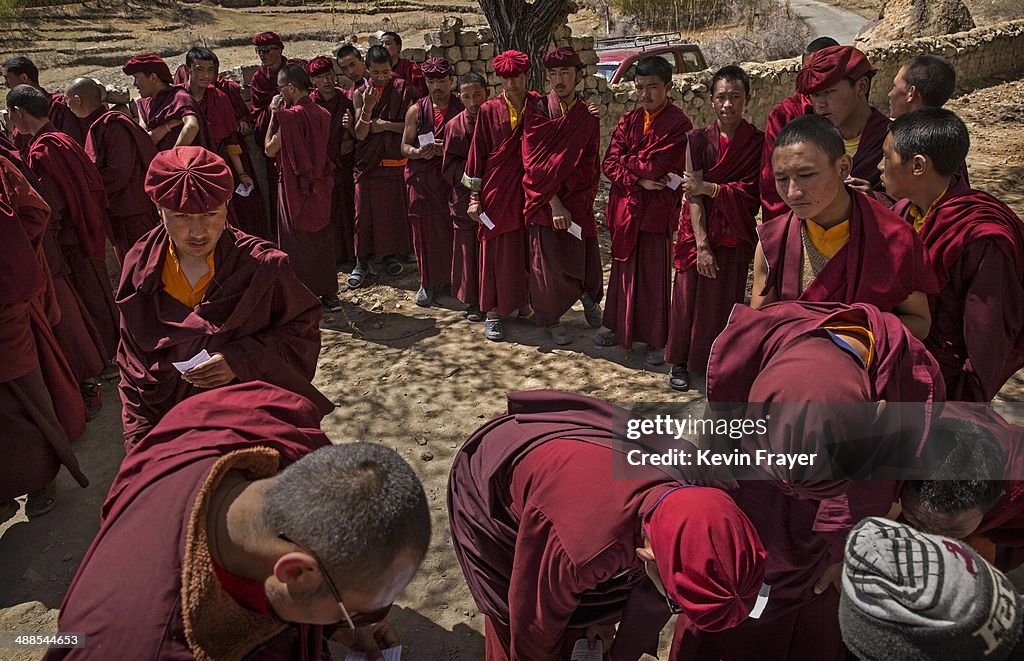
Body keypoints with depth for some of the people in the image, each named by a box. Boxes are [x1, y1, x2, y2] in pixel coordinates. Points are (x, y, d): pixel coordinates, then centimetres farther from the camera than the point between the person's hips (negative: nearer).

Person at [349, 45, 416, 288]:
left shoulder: (401, 90, -1)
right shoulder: (360, 94, 0)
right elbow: (360, 134, -7)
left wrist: (386, 125, -13)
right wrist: (367, 108, -22)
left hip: (395, 160, 0)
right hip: (368, 161, 0)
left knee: (393, 208, 6)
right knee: (364, 210, 1)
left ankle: (389, 254, 24)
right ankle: (362, 260, 10)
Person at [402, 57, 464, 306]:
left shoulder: (462, 109, 2)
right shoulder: (416, 110, 6)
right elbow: (404, 146, 9)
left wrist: (448, 148, -16)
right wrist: (418, 152, -13)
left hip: (451, 177, -1)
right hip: (422, 178, 2)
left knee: (452, 228, -2)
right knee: (424, 229, 5)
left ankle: (454, 276, 16)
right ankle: (429, 282, 19)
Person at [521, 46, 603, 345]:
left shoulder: (589, 119, 3)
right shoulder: (536, 113, -4)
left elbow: (590, 167, 1)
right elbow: (533, 163, -11)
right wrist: (554, 203, -18)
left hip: (578, 203, 2)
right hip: (543, 203, -2)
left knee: (583, 261, 2)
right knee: (548, 263, 5)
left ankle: (589, 296, 38)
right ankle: (549, 318, 29)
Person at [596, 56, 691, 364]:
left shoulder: (679, 125, -10)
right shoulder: (629, 120, 9)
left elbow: (654, 167, -20)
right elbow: (609, 164, -1)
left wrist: (625, 159, -4)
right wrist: (638, 179, -16)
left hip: (656, 211, -5)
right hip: (624, 208, 6)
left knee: (654, 276, 3)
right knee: (623, 270, 15)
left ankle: (658, 340, 17)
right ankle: (620, 327, 31)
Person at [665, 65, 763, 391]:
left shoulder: (757, 143, -1)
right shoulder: (698, 140, -1)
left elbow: (750, 193, -7)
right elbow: (693, 195, -8)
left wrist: (708, 188, -16)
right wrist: (702, 244, -14)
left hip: (734, 236, 0)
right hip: (698, 232, 0)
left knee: (725, 300, 6)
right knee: (689, 296, 3)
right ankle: (681, 362, 18)